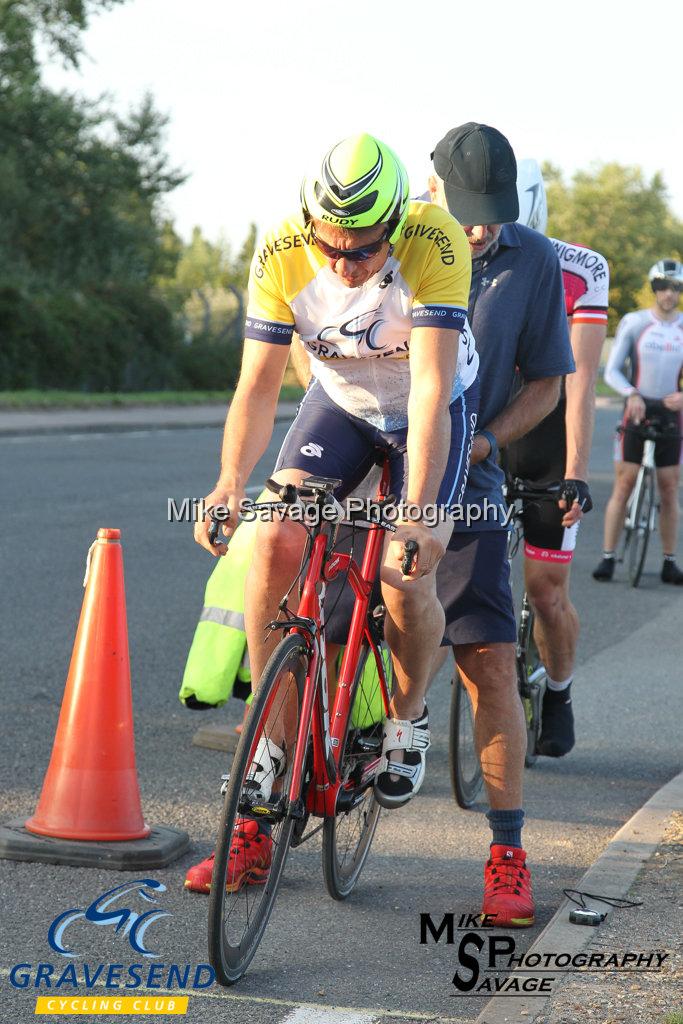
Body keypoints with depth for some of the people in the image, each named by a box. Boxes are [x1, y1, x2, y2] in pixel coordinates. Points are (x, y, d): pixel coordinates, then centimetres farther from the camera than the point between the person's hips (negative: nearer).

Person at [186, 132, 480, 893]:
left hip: (435, 407, -2)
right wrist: (230, 482, -40)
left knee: (407, 573, -19)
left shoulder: (435, 244, -34)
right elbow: (258, 384, -23)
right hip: (341, 400, 3)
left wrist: (417, 513, -48)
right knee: (272, 546, -18)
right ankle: (271, 741, -4)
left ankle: (408, 717, 12)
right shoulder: (281, 255, -25)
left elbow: (430, 387, -38)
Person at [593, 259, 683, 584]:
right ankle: (608, 557, 0)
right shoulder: (633, 323, -1)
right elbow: (611, 370, -3)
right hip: (637, 410, -2)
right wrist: (632, 394, -20)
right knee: (623, 485, -5)